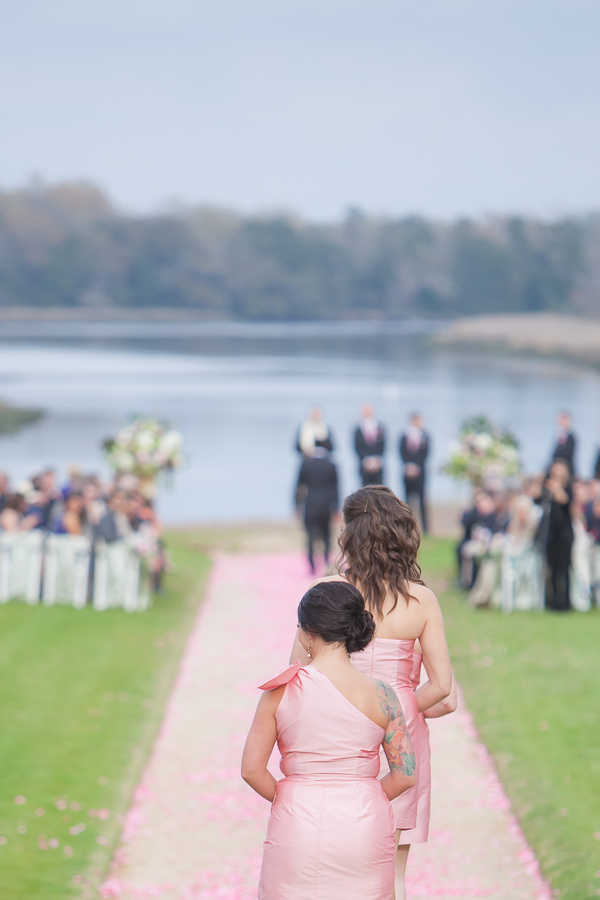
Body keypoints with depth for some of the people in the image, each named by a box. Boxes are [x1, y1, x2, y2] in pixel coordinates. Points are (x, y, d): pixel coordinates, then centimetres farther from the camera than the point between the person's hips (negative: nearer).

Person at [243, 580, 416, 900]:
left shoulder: (281, 690, -5)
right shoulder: (379, 695, -4)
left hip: (296, 826, 0)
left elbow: (252, 769, -4)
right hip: (364, 831, 0)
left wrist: (286, 799, 11)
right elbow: (405, 775, -2)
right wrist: (361, 802, 11)